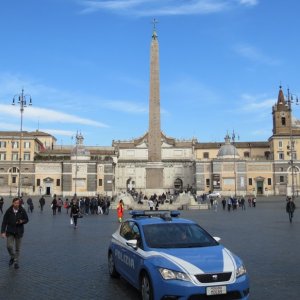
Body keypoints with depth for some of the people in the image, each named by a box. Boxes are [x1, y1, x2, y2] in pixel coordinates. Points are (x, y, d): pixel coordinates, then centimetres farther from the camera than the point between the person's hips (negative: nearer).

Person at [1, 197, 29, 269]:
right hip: (10, 232, 0)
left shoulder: (22, 211, -7)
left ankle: (16, 262, 21)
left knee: (17, 248, 6)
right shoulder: (8, 211, -7)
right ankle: (12, 257, 24)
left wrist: (22, 221, -20)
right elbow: (4, 222, -3)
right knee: (9, 246, -6)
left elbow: (26, 219, 3)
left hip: (19, 232, 0)